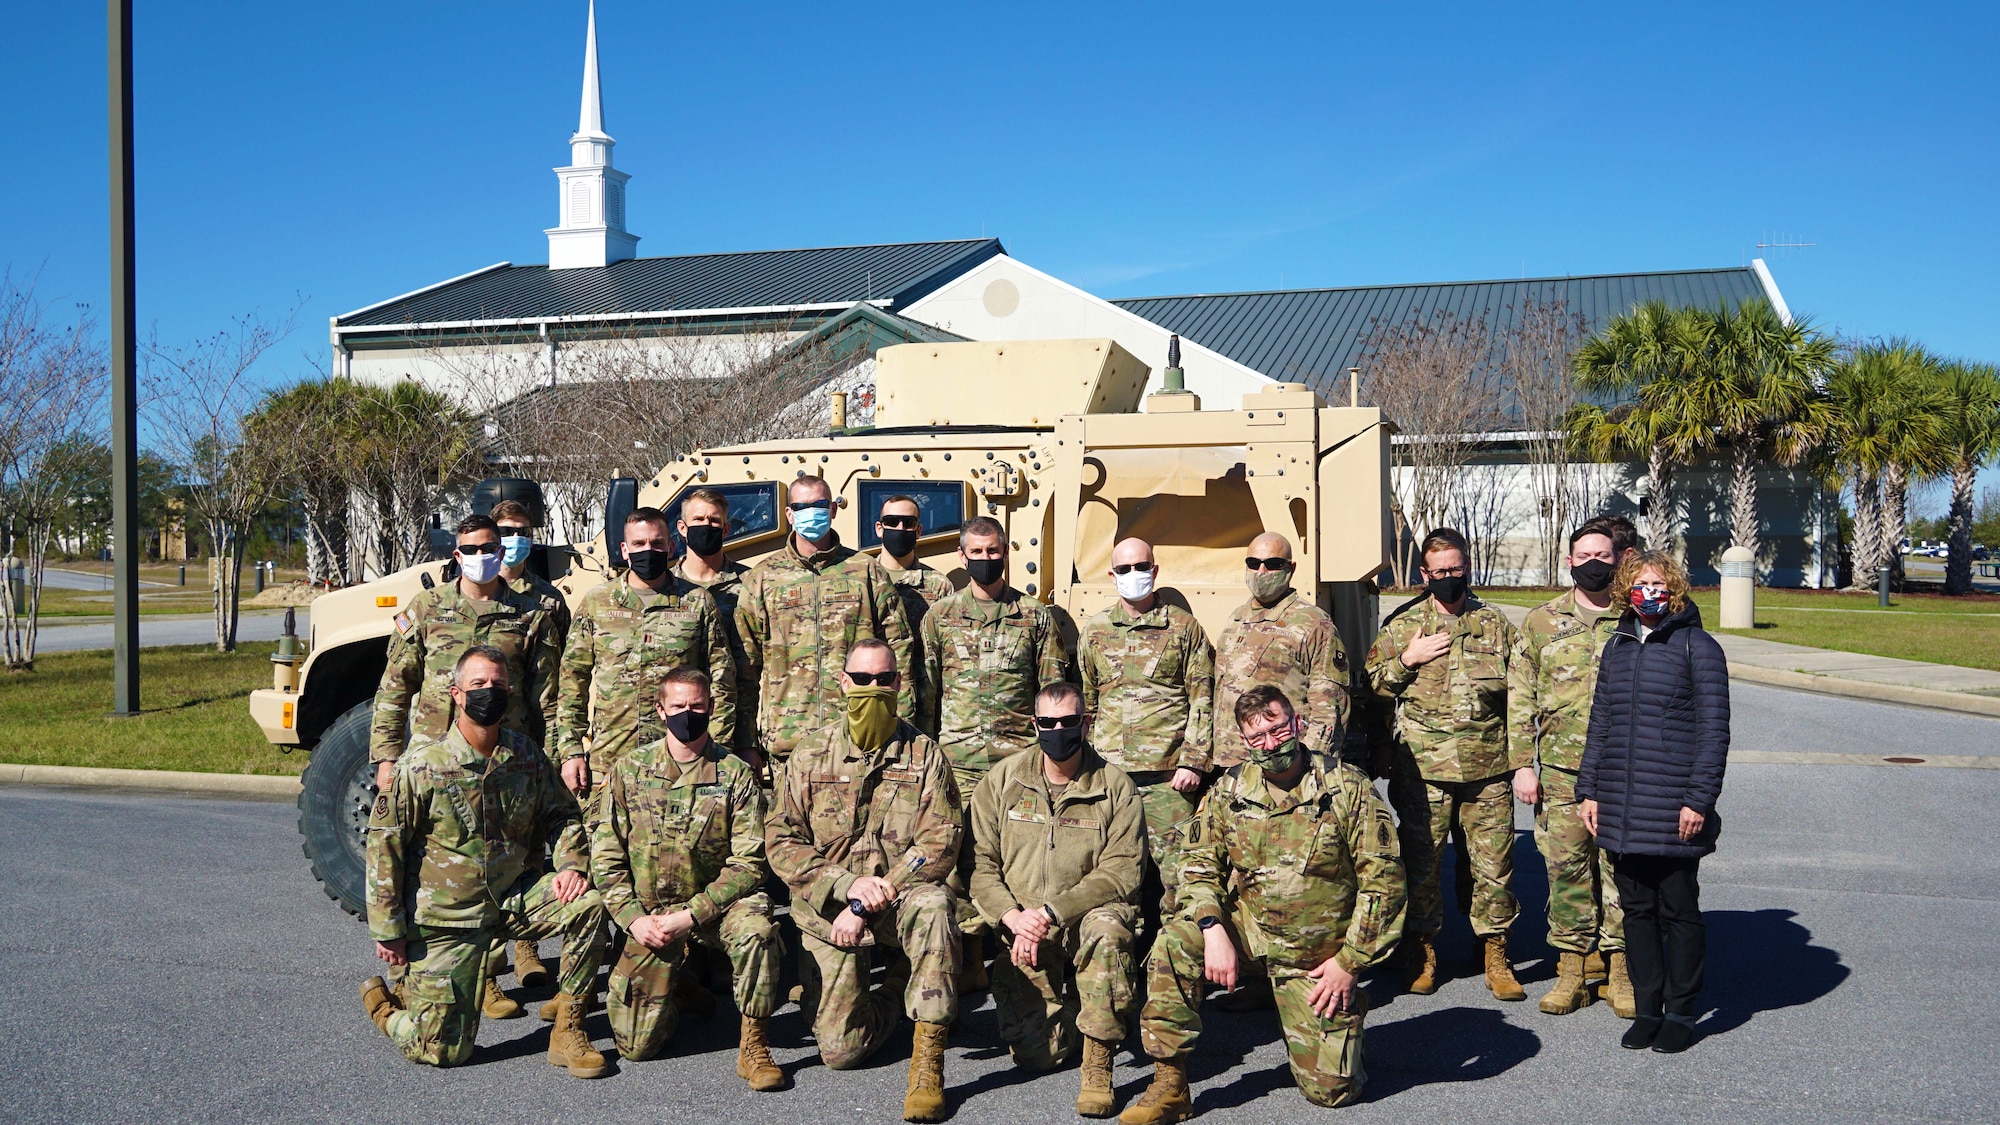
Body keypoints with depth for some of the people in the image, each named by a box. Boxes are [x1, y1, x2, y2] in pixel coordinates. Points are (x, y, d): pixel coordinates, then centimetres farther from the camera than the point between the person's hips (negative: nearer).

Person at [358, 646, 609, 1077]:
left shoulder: (528, 758, 1)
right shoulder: (422, 766, -12)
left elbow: (562, 815, 14)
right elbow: (384, 846, -7)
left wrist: (572, 865, -7)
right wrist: (388, 931, -7)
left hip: (514, 901, 4)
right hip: (445, 916, -4)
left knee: (589, 905, -22)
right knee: (442, 1051, -7)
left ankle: (567, 1033, -7)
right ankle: (381, 1001, 28)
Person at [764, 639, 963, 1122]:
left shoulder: (924, 754, -1)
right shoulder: (809, 754, 3)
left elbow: (940, 843, -10)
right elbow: (781, 843, -2)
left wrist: (869, 903, -19)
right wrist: (847, 884, -18)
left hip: (900, 899, -1)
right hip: (827, 908, 1)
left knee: (933, 905, -38)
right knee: (841, 1051, -10)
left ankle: (927, 1064, -29)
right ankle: (891, 997, 26)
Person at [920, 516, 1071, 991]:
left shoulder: (1035, 615, 7)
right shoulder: (940, 615, 9)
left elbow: (1053, 690, 9)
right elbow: (926, 690, 11)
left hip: (1021, 756, -1)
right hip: (958, 760, 1)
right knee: (961, 857, 0)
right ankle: (970, 963, 9)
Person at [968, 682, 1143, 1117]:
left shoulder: (1115, 786, -4)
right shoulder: (1002, 780, 2)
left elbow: (1123, 871, -13)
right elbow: (980, 863, -1)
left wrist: (1050, 913, -22)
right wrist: (1012, 917, -19)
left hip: (1088, 915, -2)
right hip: (1021, 931, 2)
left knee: (1106, 928, -39)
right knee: (1036, 1055, -10)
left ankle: (1098, 1068, -25)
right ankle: (1067, 1003, 27)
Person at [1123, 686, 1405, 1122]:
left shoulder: (1348, 789, -13)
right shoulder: (1229, 791, -3)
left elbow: (1383, 881, -10)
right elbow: (1199, 867, -1)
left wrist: (1350, 963, -11)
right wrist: (1213, 930, -20)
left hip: (1318, 958, -2)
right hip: (1251, 933, 2)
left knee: (1330, 1090, -5)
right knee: (1173, 945, -27)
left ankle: (1347, 1008, 28)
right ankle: (1169, 1085, -16)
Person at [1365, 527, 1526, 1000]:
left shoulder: (1495, 623, 10)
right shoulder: (1401, 626, 6)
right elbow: (1370, 689, 8)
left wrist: (1523, 761, 8)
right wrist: (1406, 660, -8)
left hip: (1488, 768, 1)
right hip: (1422, 770, -1)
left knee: (1494, 863, 3)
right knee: (1420, 863, 4)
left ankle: (1496, 956, 16)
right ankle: (1422, 954, 19)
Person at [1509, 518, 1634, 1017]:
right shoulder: (1541, 621, 8)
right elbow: (1520, 698, 8)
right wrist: (1522, 764, 2)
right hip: (1561, 770, 1)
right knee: (1565, 868, 3)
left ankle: (1620, 967, 13)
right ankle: (1571, 970, 13)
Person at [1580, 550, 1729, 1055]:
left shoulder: (1697, 647, -4)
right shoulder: (1617, 646, 12)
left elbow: (1713, 730, -8)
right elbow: (1599, 724, 17)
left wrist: (1699, 800, -14)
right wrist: (1588, 790, 11)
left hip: (1674, 812, -5)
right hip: (1621, 810, 5)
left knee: (1678, 910, 5)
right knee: (1636, 909, 11)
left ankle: (1681, 1013, 17)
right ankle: (1646, 1008, 22)